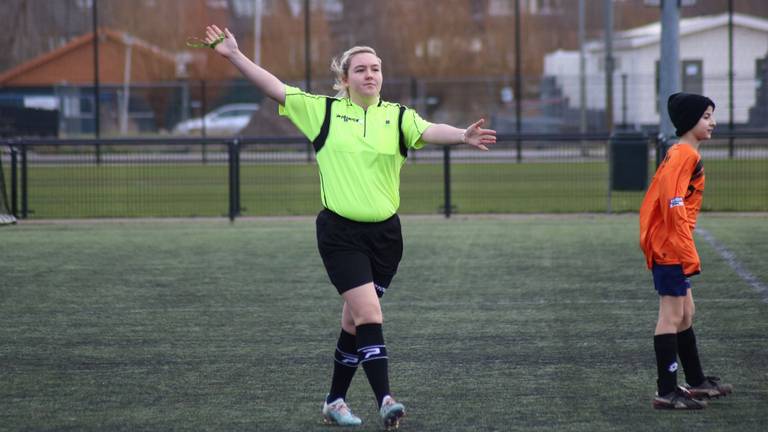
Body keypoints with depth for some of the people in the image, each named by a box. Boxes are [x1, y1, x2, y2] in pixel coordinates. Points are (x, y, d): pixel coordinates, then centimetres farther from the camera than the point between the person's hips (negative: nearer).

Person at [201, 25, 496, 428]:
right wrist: (234, 54, -3)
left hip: (384, 233, 2)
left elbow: (430, 131, -16)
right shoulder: (324, 111, 1)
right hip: (339, 232, -2)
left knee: (355, 319, 11)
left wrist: (463, 135, -37)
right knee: (369, 313, -15)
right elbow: (275, 88, 1)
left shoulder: (397, 116, 2)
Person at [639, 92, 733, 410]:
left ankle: (696, 382, 29)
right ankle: (667, 392, -6)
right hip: (670, 245, -11)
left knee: (685, 313, 18)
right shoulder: (684, 154, -15)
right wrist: (689, 254, -25)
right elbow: (673, 202, -24)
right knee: (672, 316, -8)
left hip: (666, 245, 11)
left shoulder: (680, 153, 16)